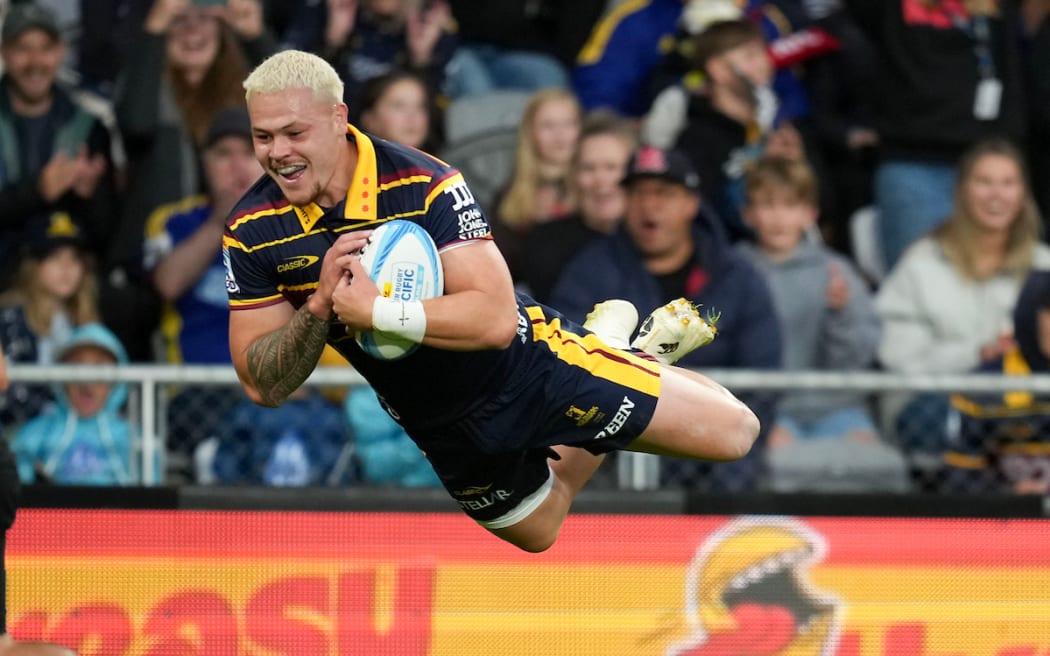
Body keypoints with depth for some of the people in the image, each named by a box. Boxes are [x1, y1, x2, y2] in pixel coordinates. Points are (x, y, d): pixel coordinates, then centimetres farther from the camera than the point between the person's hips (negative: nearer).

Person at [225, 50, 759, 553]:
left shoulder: (421, 184, -29)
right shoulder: (252, 231, -16)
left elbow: (495, 319, -36)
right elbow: (262, 386, -14)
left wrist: (376, 311, -41)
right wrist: (319, 305, -31)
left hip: (527, 368, -5)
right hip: (442, 428, 5)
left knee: (733, 432, -6)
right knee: (537, 531, 27)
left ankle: (647, 352, 25)